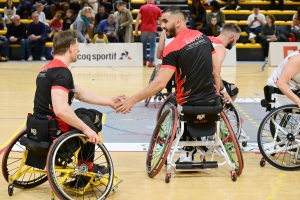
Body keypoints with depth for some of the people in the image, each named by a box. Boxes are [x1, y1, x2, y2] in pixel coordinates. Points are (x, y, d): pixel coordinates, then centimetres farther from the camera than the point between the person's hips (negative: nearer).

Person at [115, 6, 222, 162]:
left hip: (188, 105, -5)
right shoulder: (204, 37, 2)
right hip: (213, 102, 5)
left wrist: (133, 100, -22)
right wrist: (216, 96, 16)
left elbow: (160, 83, -24)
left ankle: (187, 150, 19)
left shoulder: (173, 48, -16)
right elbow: (216, 70, 6)